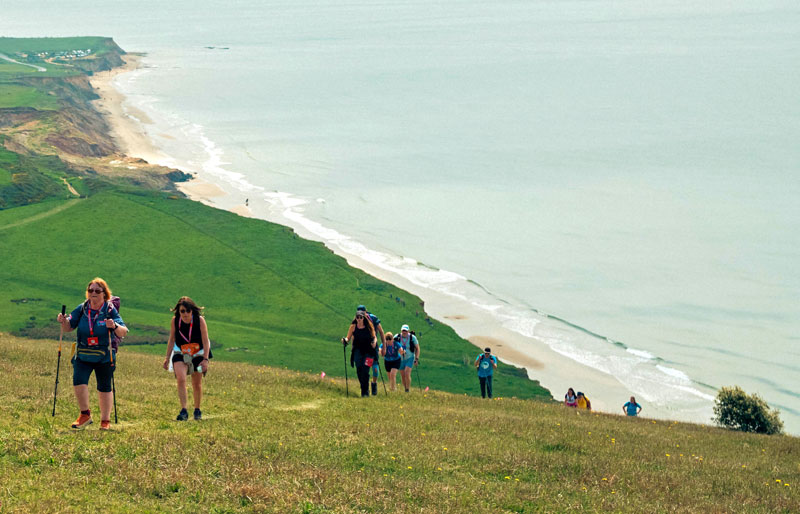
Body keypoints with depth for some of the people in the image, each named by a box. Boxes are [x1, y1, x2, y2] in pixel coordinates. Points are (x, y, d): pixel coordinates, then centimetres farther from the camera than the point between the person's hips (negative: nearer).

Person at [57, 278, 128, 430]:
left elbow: (123, 333, -13)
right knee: (78, 382, -17)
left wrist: (115, 326, -35)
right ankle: (85, 415, 0)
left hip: (104, 357, -2)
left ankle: (105, 420, 22)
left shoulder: (110, 310, -7)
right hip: (83, 355, 2)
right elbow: (69, 327, 7)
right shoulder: (82, 309, 1)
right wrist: (64, 321, -16)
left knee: (104, 388, 8)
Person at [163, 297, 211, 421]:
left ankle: (197, 410, 28)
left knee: (197, 384, 9)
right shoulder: (175, 320, -13)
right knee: (181, 379, -20)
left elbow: (205, 341, -15)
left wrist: (205, 359, -20)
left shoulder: (200, 320, -19)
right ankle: (183, 411, -20)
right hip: (180, 354, 1)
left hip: (198, 354, -1)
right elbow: (171, 339, -1)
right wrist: (167, 358, 0)